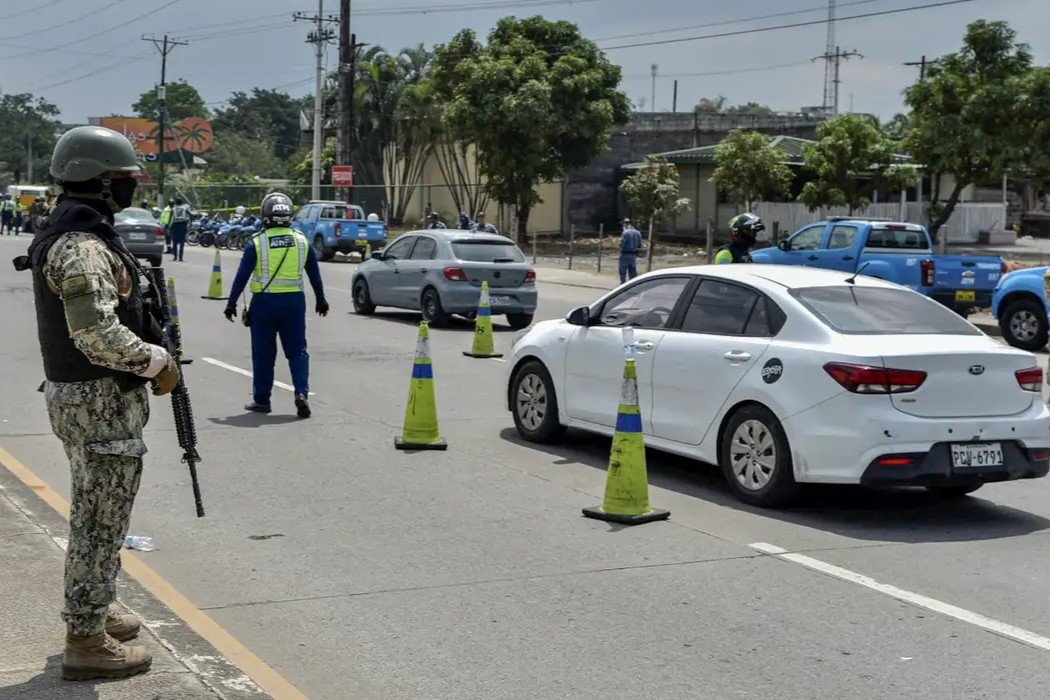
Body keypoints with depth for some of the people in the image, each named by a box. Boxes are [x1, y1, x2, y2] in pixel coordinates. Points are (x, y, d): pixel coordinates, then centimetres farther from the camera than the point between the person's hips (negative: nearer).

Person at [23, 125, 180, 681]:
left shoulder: (68, 235, 12)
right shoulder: (84, 247, -21)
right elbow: (97, 334, -29)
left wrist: (149, 354, 12)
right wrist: (157, 362, -16)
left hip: (77, 396, 10)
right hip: (101, 404, -10)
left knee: (93, 516, 21)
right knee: (101, 523, -2)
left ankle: (89, 613, 34)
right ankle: (86, 643, 5)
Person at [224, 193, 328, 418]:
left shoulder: (257, 243, -6)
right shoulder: (302, 241, 3)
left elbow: (242, 276, -6)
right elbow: (314, 274, 11)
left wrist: (232, 303, 1)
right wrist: (321, 300, 23)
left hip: (264, 302, -2)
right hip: (294, 302, 2)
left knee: (263, 354, 8)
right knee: (297, 351, 8)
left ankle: (261, 400, 14)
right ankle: (302, 393, -9)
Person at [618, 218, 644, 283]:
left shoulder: (626, 232, -15)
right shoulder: (638, 233, 6)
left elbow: (622, 244, -16)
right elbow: (640, 246, 9)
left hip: (625, 254, -6)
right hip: (634, 255, 6)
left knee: (623, 272, 0)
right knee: (633, 272, 11)